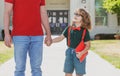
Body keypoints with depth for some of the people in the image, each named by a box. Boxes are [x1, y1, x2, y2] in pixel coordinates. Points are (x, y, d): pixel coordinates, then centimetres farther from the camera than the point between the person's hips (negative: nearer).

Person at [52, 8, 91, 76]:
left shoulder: (85, 31, -8)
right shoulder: (69, 28, 3)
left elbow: (88, 45, -7)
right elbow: (61, 37, 8)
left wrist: (81, 53, -21)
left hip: (79, 55, -4)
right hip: (69, 52, 4)